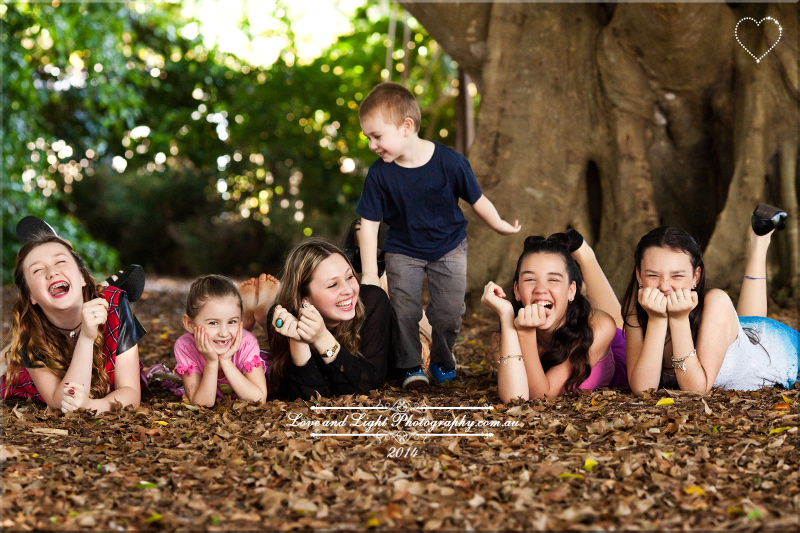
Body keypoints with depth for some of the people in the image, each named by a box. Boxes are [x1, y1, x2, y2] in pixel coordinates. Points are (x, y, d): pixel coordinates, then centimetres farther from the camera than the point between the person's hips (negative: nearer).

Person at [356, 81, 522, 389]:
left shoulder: (449, 162, -22)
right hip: (403, 250, 1)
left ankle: (442, 361, 27)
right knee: (403, 309, -9)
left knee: (449, 311, -2)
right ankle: (410, 366, 14)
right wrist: (369, 275, -15)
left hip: (448, 247, 0)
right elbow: (369, 224, -13)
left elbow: (476, 199, -7)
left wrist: (499, 226, 4)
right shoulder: (379, 173, -19)